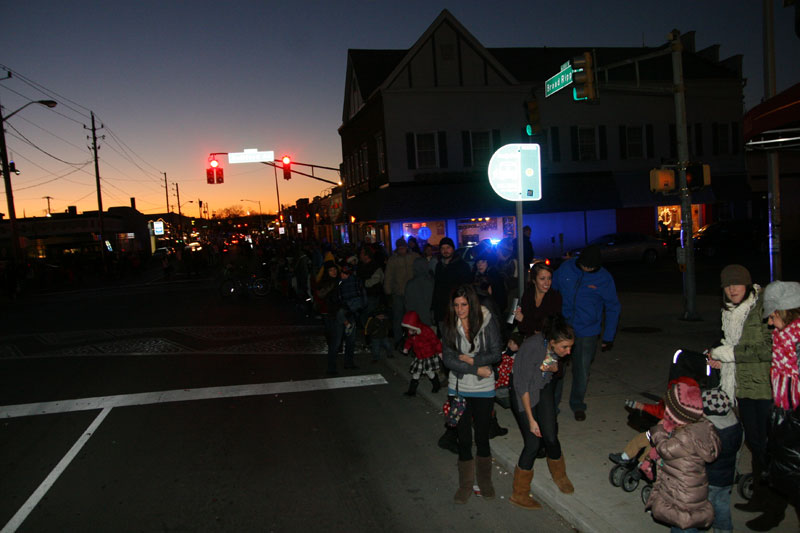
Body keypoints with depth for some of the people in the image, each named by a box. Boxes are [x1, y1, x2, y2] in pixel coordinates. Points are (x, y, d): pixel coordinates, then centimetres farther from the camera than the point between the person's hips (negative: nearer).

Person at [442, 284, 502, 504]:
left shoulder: (487, 321, -11)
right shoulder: (450, 325, -7)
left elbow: (496, 354, -10)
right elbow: (448, 358, -11)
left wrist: (471, 359, -17)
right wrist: (477, 369, -15)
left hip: (483, 389, -1)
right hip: (459, 388, 1)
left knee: (482, 437, 9)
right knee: (464, 439, 8)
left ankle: (485, 481, 30)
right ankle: (465, 485, 24)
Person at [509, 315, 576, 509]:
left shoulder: (556, 348, -16)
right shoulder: (532, 347, -34)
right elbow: (522, 386, -25)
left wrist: (551, 367, -19)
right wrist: (531, 419, -20)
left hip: (544, 388, 5)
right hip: (523, 391, -5)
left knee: (550, 437, 3)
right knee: (533, 442, -7)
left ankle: (559, 476, 34)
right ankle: (519, 494, 10)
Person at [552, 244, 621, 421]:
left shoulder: (604, 278, -7)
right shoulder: (566, 268, -4)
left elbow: (613, 308, 2)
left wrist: (608, 337, 2)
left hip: (587, 333, -1)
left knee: (582, 372, 9)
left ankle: (577, 405, 32)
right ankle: (552, 404, 22)